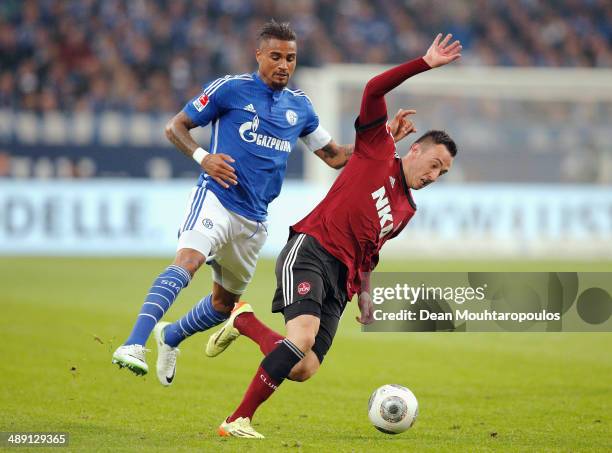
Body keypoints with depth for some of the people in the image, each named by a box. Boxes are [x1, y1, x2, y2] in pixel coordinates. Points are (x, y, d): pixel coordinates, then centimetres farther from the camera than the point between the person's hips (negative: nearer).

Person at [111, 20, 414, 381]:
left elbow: (335, 156, 21)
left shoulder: (300, 106, 13)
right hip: (216, 198, -6)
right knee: (188, 261, -33)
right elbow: (175, 127, 2)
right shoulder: (230, 89, -2)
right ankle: (134, 346, -43)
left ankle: (170, 337, 46)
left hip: (254, 218, 6)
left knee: (225, 302, 17)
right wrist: (202, 157, -16)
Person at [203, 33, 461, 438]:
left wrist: (366, 295, 25)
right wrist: (425, 64, -10)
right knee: (304, 337, -30)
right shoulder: (378, 150, 6)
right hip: (310, 251, -7)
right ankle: (238, 420, -20)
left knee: (304, 370, -9)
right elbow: (374, 90, -7)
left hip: (342, 278, 7)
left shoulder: (407, 210, 24)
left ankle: (245, 322, 17)